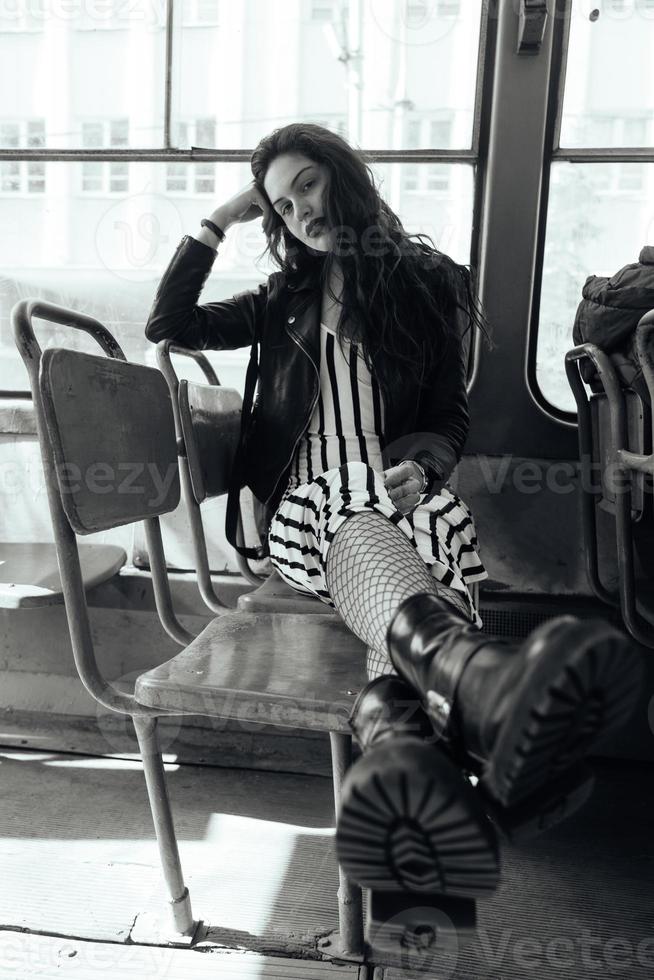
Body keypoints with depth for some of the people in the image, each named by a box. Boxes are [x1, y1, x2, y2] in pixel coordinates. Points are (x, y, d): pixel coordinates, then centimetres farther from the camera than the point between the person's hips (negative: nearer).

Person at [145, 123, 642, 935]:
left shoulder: (426, 283, 14)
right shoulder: (284, 301, 22)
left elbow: (451, 418, 12)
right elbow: (167, 325, 18)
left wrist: (422, 464, -12)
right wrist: (218, 220, 17)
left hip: (399, 492, 1)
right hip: (309, 503, 0)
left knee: (401, 549, -38)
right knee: (362, 533, -38)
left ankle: (393, 726, -68)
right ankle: (481, 676, -70)